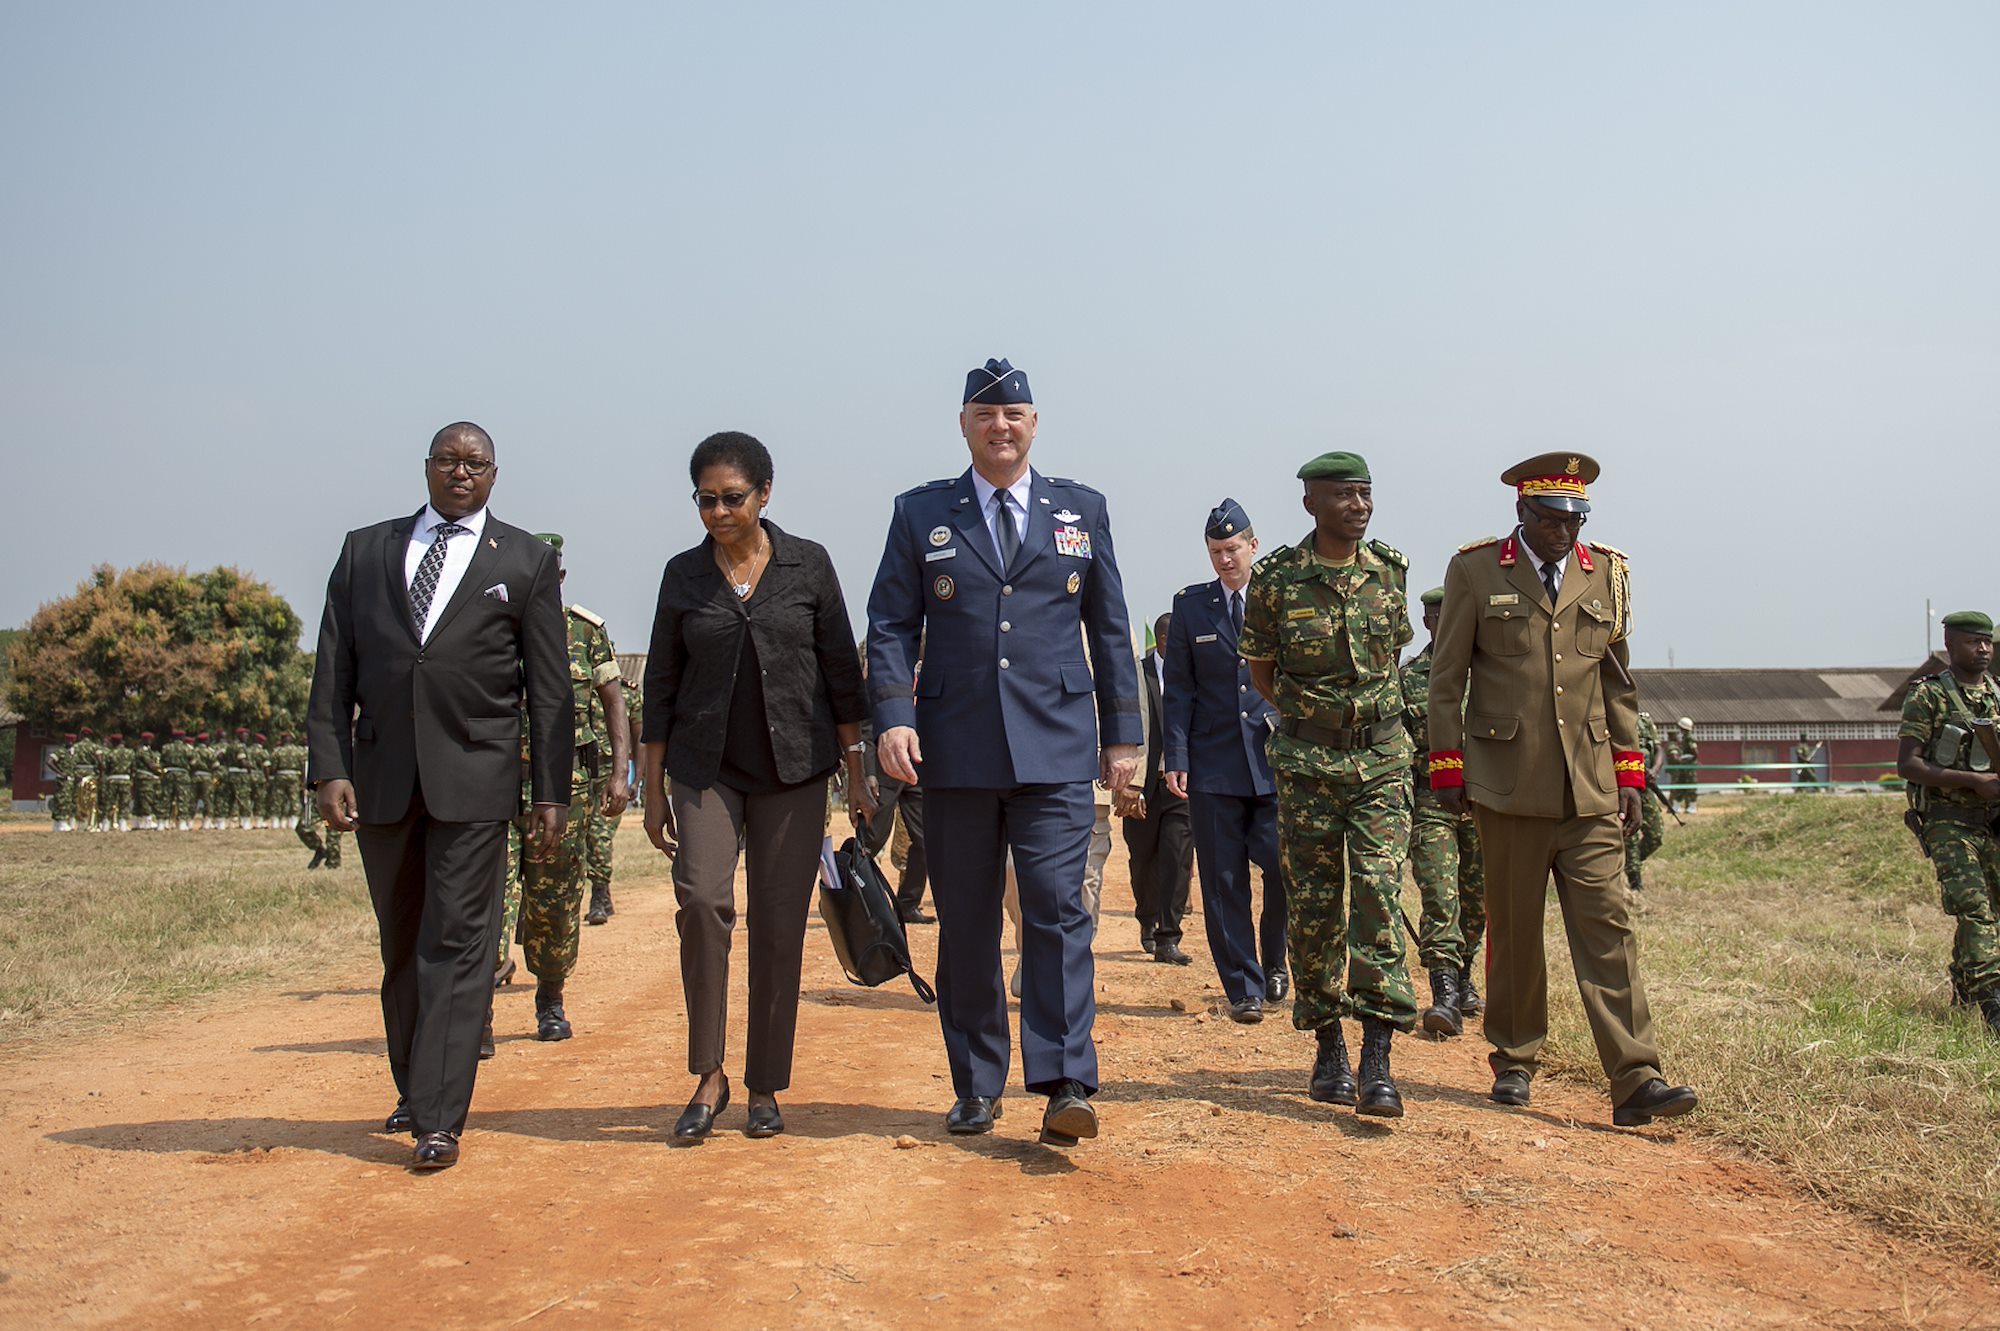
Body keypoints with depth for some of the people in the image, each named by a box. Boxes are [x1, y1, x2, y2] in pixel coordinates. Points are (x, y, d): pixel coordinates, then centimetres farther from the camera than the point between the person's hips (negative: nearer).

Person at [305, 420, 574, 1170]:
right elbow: (334, 670, 7)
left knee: (456, 945, -6)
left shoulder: (525, 562, 7)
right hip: (381, 774, 3)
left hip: (474, 777, -3)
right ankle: (415, 1089, 29)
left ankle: (440, 1120, -4)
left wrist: (552, 791, -1)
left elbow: (549, 687, 4)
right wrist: (330, 768, -4)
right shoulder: (364, 551, 12)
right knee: (402, 948, 13)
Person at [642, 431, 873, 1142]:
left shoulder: (808, 564, 2)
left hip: (794, 767, 0)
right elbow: (661, 684, 9)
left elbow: (841, 671, 4)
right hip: (706, 767, 1)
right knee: (702, 899, -19)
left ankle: (765, 1087, 14)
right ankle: (709, 1075, -5)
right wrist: (653, 789, 6)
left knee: (780, 925, 1)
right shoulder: (683, 574, 5)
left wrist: (857, 772, 2)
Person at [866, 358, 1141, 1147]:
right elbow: (891, 625, 4)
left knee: (1058, 909, -9)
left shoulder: (1083, 510, 11)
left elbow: (1109, 629, 12)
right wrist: (893, 716, -11)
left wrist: (1123, 731, 8)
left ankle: (1066, 1085, -7)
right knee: (965, 924, 7)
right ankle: (976, 1087, 18)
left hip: (1057, 752, -1)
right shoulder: (920, 515, 9)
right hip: (955, 754, 1)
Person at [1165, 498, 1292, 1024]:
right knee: (1224, 882, 2)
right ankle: (1243, 989, 13)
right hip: (1213, 763, 1)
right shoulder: (1189, 606, 8)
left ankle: (1273, 959, 18)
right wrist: (1176, 756, -1)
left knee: (1286, 865, -9)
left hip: (1276, 758, -1)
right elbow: (1178, 689, 6)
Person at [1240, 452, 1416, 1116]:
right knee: (1313, 906, 5)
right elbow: (1261, 670, 7)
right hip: (1307, 763, -1)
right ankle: (1328, 1048, 20)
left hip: (1382, 759, 1)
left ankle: (1377, 1062, -11)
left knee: (1378, 893, -11)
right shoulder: (1276, 578, -6)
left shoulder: (1390, 570, 2)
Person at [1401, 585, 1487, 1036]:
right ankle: (1446, 995, -16)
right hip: (1431, 802, -2)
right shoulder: (1407, 677, 5)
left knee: (1475, 900, 11)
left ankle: (1463, 979, 30)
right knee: (1439, 898, -12)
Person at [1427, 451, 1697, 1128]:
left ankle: (1635, 1081, -5)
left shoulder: (1607, 574, 11)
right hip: (1509, 786, -2)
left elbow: (1618, 681, 15)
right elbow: (1446, 679, 3)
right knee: (1514, 930, 7)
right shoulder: (1475, 571, 1)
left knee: (1608, 925, -5)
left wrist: (1629, 771, 9)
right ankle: (1514, 1061, 22)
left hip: (1590, 789, 2)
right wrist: (1447, 767, -1)